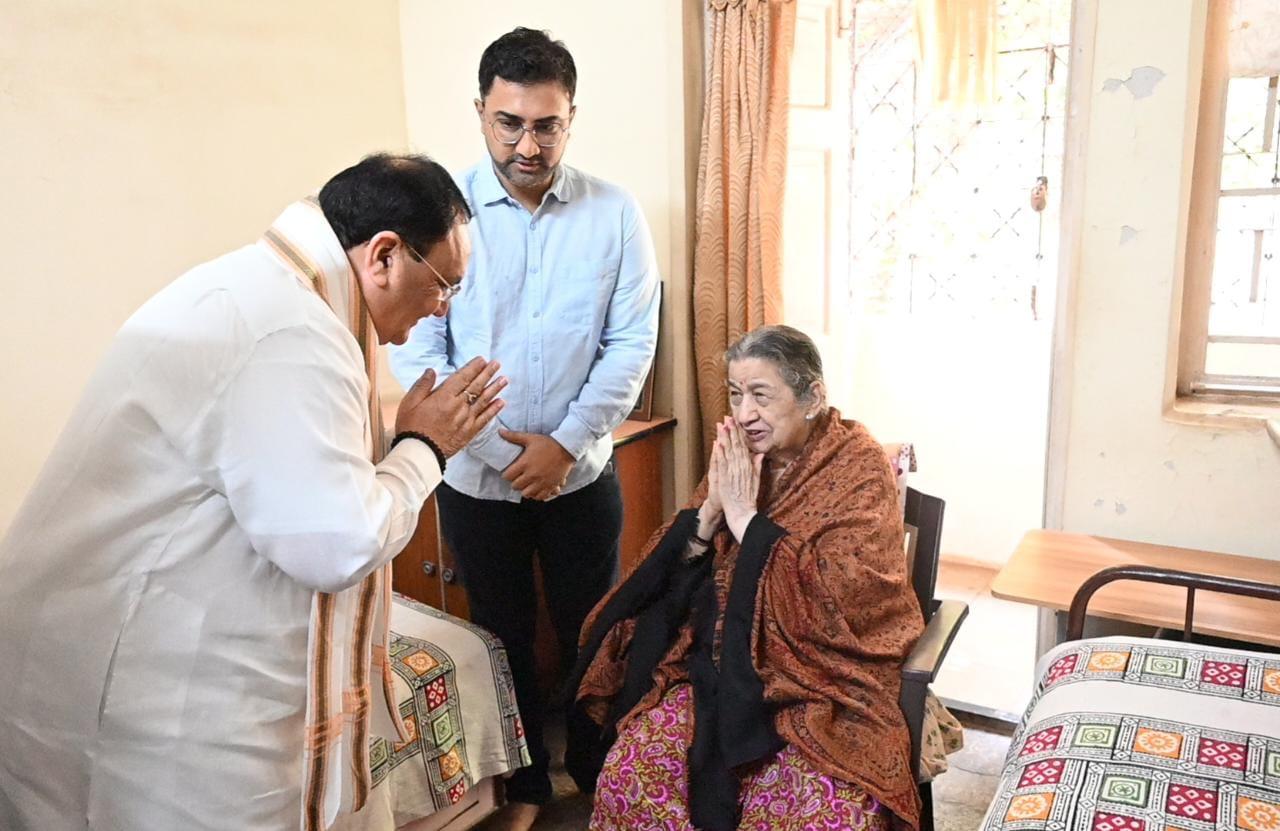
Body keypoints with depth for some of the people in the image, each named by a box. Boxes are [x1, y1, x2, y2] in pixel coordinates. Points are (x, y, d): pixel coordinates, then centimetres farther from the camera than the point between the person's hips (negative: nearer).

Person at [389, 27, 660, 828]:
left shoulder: (615, 212, -7)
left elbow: (633, 342, -6)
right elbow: (417, 347, -10)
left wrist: (566, 443, -13)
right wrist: (495, 449, -15)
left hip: (582, 474, 1)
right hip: (475, 477, 0)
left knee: (590, 633, 15)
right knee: (504, 636, 17)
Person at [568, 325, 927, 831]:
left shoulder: (858, 466, -8)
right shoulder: (735, 457, 5)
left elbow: (842, 597, -22)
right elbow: (669, 568, 6)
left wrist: (744, 516, -19)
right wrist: (711, 509, -13)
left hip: (820, 677, -4)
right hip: (723, 663, 4)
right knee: (629, 775, -15)